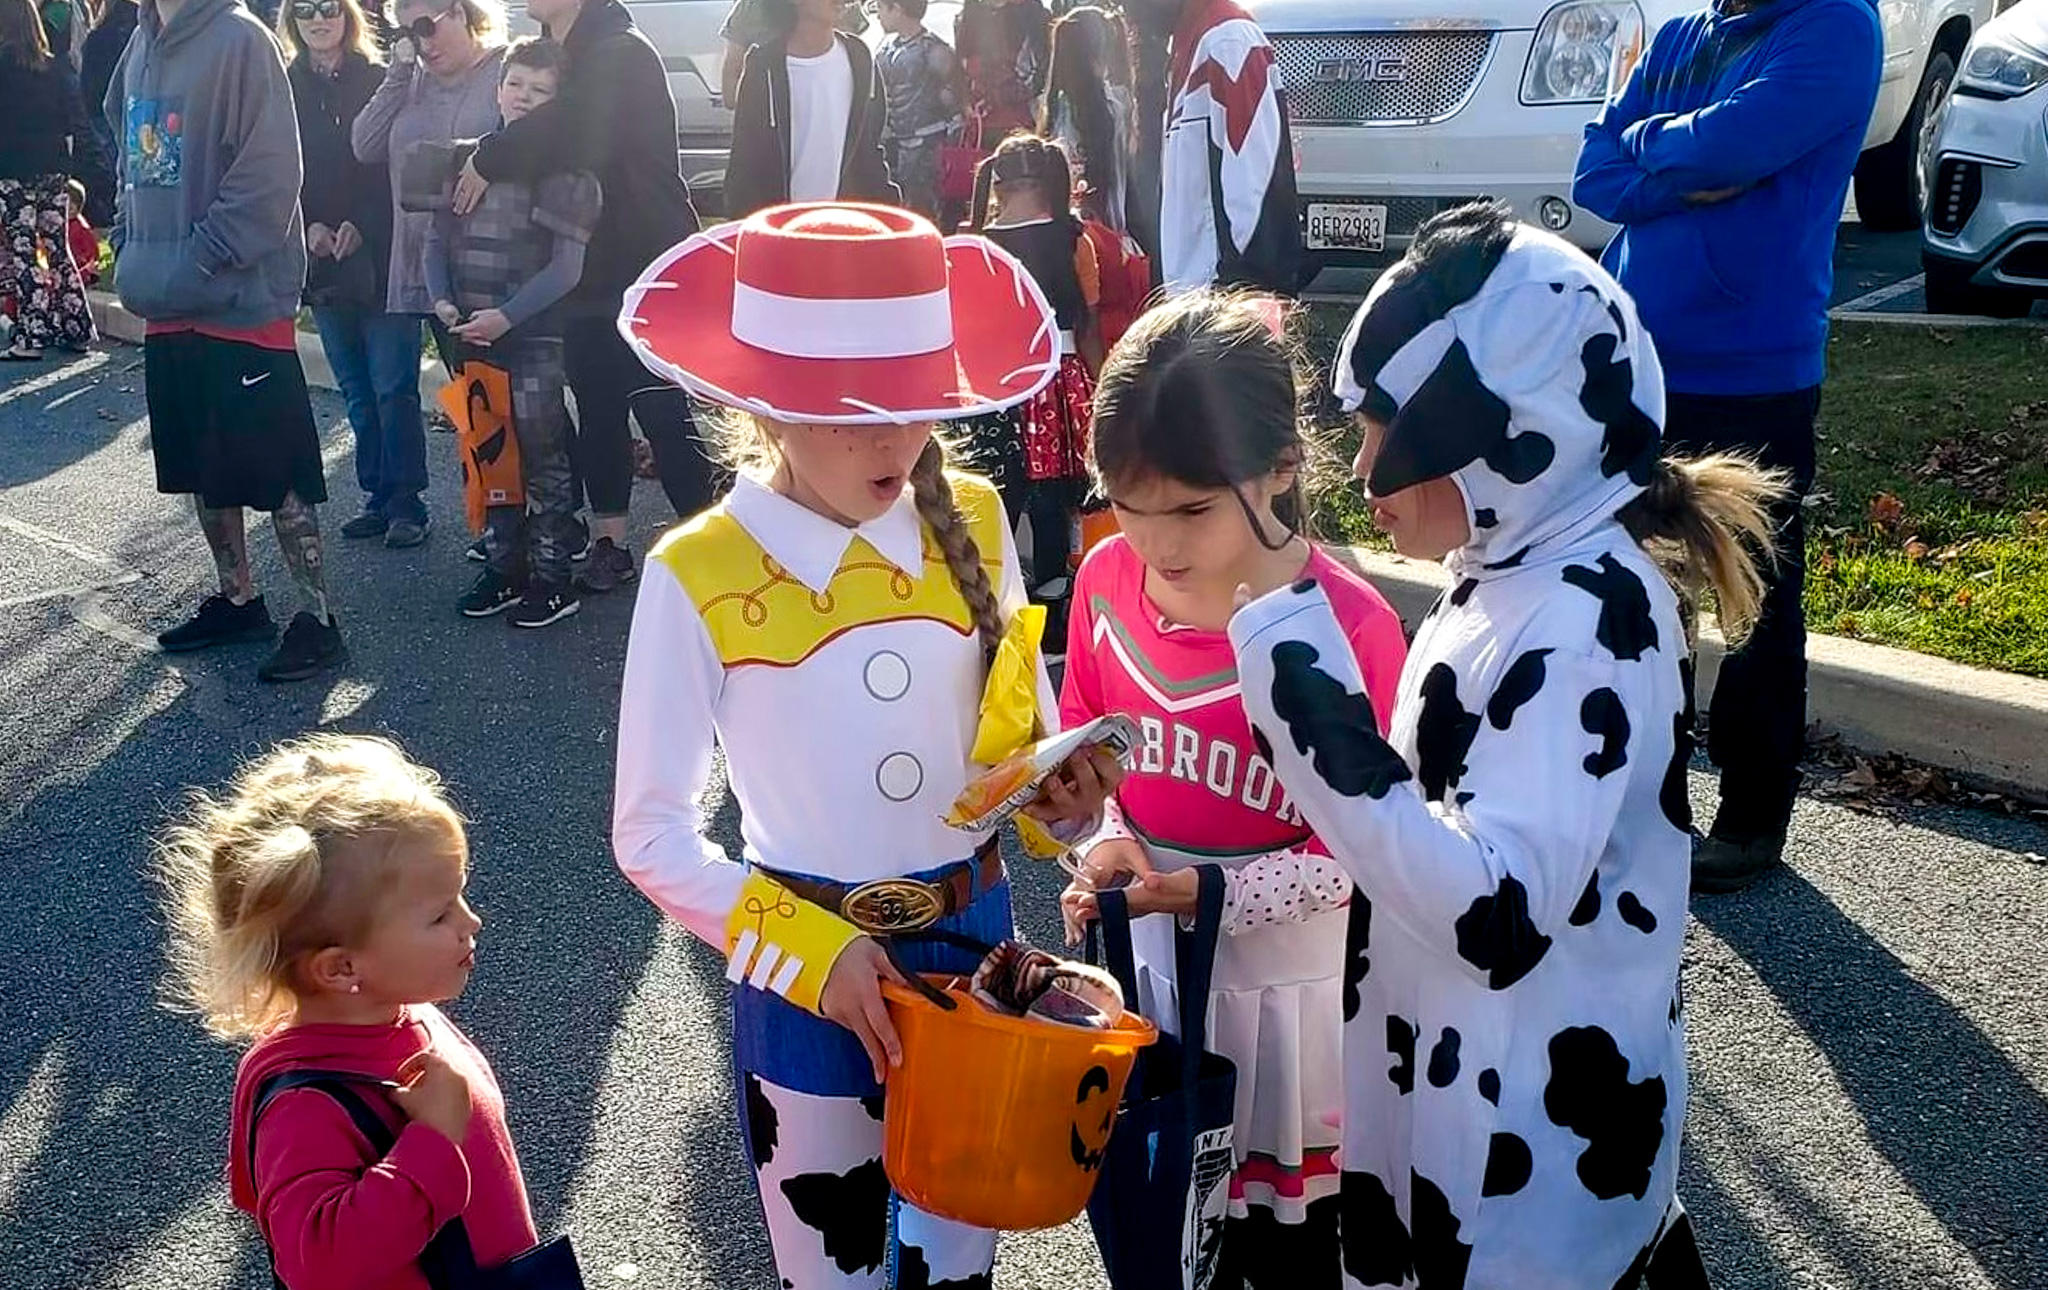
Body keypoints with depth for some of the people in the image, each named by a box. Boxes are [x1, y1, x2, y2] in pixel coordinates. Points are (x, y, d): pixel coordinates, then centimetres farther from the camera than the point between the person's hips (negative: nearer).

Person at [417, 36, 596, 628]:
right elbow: (438, 239, 13)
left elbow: (567, 267, -12)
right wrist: (442, 301, -3)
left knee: (542, 457, -1)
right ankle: (504, 567, 24)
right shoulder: (467, 160, 10)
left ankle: (552, 578, 8)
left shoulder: (562, 169, -7)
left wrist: (507, 315, -19)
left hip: (537, 340, -6)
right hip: (474, 338, 6)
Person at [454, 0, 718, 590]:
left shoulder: (623, 55, -14)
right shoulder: (563, 63, 15)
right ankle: (609, 546, 24)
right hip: (588, 278, 9)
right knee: (598, 416, 13)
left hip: (648, 278, -9)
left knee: (667, 420, -7)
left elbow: (569, 132, -31)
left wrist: (490, 159, -18)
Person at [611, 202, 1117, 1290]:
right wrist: (812, 948, -20)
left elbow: (1023, 740, 7)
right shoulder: (698, 576, -16)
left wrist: (1058, 794, -15)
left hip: (976, 943, 3)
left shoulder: (972, 523, -4)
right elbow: (650, 834, -11)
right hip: (809, 973, -3)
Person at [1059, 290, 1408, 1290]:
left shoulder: (1350, 627, -24)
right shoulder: (1107, 579, -9)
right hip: (1145, 954, 5)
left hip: (1282, 972, -4)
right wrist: (1106, 842, -14)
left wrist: (1216, 890, -27)